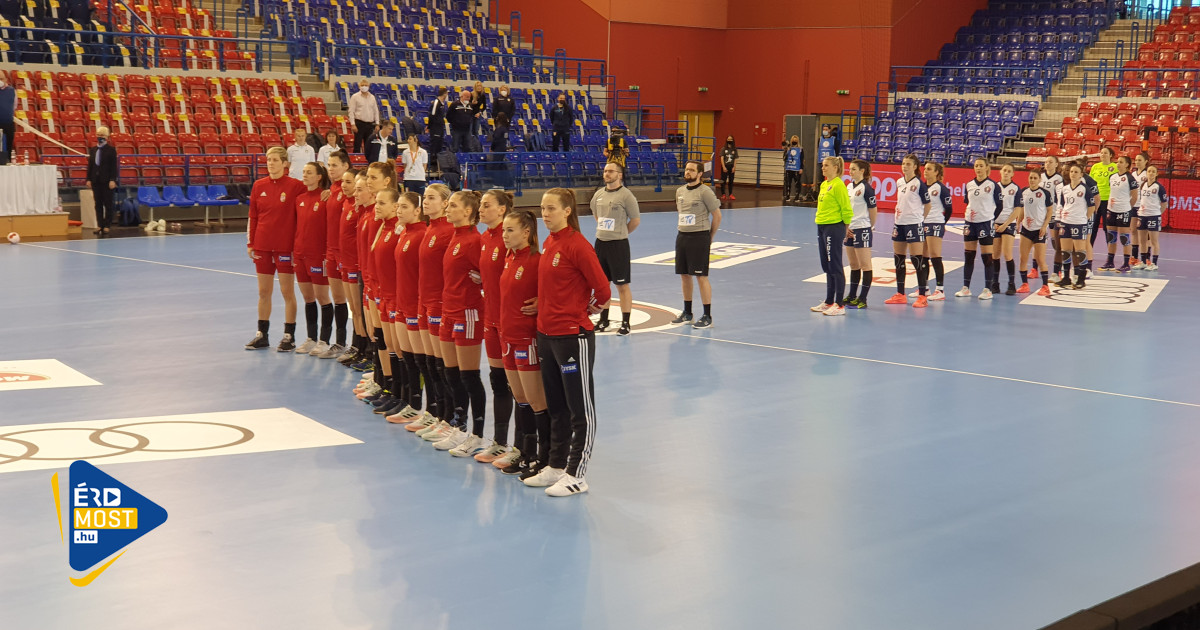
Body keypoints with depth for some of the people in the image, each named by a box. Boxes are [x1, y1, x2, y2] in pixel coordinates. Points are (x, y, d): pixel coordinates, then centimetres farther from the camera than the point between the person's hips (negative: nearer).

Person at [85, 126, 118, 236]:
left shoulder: (111, 149, -3)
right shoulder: (92, 150, 12)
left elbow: (114, 166, -7)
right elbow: (90, 165, 12)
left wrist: (112, 180, -14)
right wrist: (89, 179, 5)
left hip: (107, 181, -5)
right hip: (96, 180, 5)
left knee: (108, 204, 0)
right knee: (98, 204, 6)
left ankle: (107, 226, 4)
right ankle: (100, 225, 10)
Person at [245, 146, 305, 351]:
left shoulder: (295, 186, -6)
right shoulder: (259, 186, 5)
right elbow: (252, 216, 10)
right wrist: (250, 243, 6)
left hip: (285, 247, -4)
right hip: (262, 246, 4)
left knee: (287, 291, 1)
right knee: (263, 292, 10)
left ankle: (289, 336, 9)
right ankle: (262, 335, 19)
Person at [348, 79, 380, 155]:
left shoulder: (372, 97, 12)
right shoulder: (355, 97, -1)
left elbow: (376, 111, 15)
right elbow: (351, 111, -5)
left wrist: (377, 124, 8)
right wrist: (353, 124, -12)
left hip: (370, 124, 4)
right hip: (359, 123, -4)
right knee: (357, 144, -5)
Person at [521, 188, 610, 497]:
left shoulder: (577, 245, -16)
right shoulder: (549, 243, 9)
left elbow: (602, 289, -14)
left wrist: (587, 309, 2)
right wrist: (545, 309, 8)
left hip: (573, 336, -9)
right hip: (547, 334, 9)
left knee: (581, 409, 2)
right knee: (556, 407, 17)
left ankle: (576, 475, 8)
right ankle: (556, 466, 28)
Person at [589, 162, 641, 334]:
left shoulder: (626, 195, -11)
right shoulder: (598, 194, 7)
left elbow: (636, 220, -5)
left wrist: (620, 233, 3)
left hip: (619, 244, -6)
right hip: (600, 243, 6)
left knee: (622, 285, -1)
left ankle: (625, 323, 5)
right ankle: (603, 320, 24)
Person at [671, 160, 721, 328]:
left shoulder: (705, 192, -10)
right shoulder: (680, 191, 10)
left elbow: (717, 215, -6)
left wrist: (709, 237, 1)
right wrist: (684, 232, 16)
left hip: (699, 237, -7)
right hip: (682, 236, 7)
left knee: (701, 276, -6)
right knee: (684, 275, 11)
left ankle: (707, 316, 0)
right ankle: (687, 313, 22)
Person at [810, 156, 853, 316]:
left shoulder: (838, 185, -14)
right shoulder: (824, 185, 13)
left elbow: (847, 209, -14)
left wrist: (844, 227, -5)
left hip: (834, 228, -9)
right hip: (822, 227, 9)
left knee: (835, 267, -5)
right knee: (827, 267, 14)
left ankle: (839, 305, 0)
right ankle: (829, 302, 22)